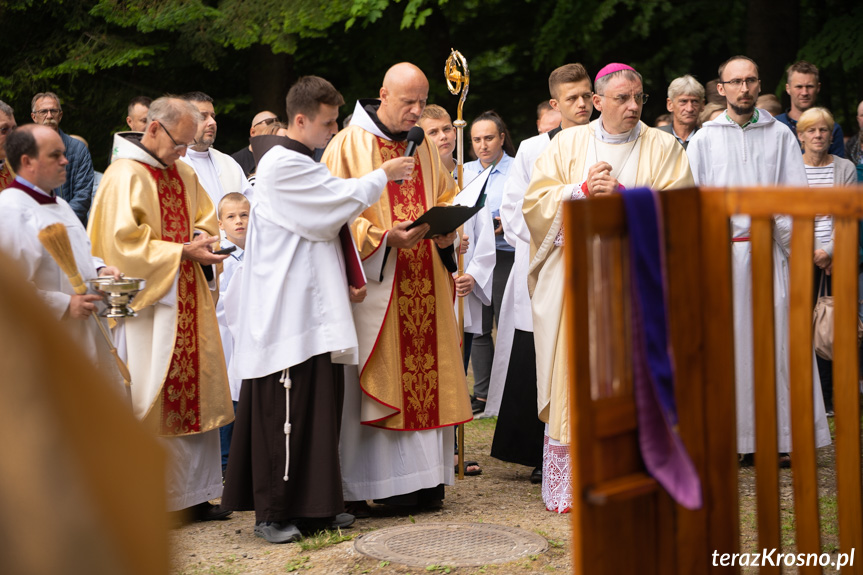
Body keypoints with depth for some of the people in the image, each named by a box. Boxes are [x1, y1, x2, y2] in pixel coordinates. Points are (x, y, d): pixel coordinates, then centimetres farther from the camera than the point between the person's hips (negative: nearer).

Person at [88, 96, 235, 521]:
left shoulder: (183, 175, 13)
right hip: (147, 307, -8)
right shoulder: (124, 176, -11)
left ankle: (192, 496, 16)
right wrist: (182, 251, -17)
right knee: (149, 402, -4)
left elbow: (205, 216, 24)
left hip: (187, 305, 8)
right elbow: (124, 244, -17)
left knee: (193, 396, 8)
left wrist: (202, 239, 1)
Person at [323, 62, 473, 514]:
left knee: (425, 370, 3)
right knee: (381, 374, -6)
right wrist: (383, 235, -19)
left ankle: (425, 478, 9)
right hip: (376, 283, -5)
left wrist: (445, 233, 0)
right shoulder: (349, 145, -2)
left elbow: (446, 199, 21)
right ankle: (383, 483, -2)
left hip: (424, 283, 6)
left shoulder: (425, 149, 16)